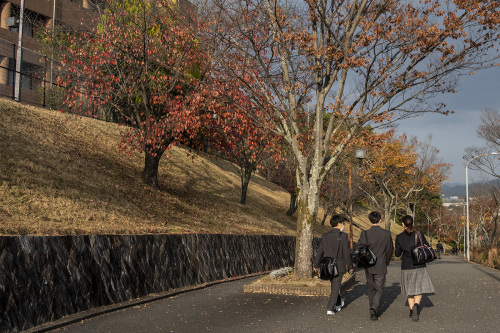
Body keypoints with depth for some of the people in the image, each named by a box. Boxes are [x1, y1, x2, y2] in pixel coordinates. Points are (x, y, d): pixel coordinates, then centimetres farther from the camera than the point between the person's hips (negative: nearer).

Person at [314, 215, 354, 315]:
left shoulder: (325, 236, 1)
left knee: (334, 284, 24)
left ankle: (338, 303, 37)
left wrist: (316, 265, 16)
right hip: (339, 266, -5)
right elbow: (347, 253, -13)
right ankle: (330, 308, 5)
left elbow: (320, 252, 5)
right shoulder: (343, 236, -12)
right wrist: (350, 266, -2)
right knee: (335, 287, 6)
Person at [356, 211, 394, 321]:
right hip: (381, 266, -1)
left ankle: (373, 311, 25)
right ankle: (374, 308, -17)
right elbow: (390, 250, 3)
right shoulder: (386, 234, -7)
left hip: (368, 266, 1)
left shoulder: (365, 233, -9)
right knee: (379, 289, 5)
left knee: (371, 289, 17)